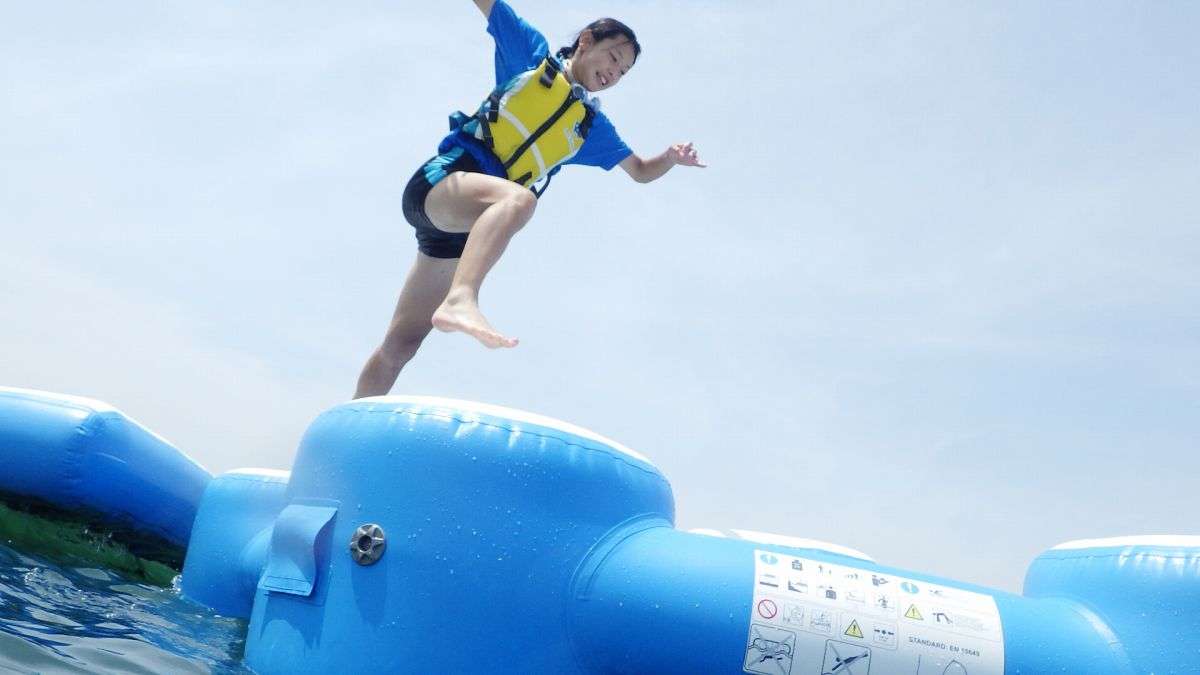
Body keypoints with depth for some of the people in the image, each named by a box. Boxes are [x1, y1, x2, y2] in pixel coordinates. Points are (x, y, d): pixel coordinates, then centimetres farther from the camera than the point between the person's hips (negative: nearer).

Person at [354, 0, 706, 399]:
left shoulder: (592, 126, 21)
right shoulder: (533, 54, 11)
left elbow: (641, 172, 24)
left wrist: (671, 158, 3)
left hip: (464, 229, 5)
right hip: (443, 180, -5)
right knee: (518, 198, -39)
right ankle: (459, 301, -58)